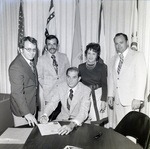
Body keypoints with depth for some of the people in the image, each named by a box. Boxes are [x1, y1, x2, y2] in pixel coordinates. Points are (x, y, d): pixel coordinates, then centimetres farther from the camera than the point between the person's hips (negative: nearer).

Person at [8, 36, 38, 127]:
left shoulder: (31, 61, 3)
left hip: (32, 107, 8)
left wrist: (35, 104, 11)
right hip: (22, 110, -8)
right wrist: (26, 113, -24)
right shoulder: (16, 67, -24)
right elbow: (17, 93, -25)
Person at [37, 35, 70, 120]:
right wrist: (46, 88, 0)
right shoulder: (41, 59, 1)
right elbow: (40, 78, 7)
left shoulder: (64, 57, 7)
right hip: (49, 94, -1)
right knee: (51, 118, -3)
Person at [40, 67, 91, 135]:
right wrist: (45, 115, -27)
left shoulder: (86, 90, -16)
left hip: (80, 121, -3)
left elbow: (83, 111, -28)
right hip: (62, 118, 3)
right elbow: (52, 103, -6)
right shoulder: (60, 87, -4)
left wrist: (72, 125, -45)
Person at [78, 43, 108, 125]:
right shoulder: (81, 67, 5)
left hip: (98, 97, -1)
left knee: (98, 123, -4)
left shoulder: (102, 67, 0)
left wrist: (103, 100, -7)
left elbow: (104, 84, 0)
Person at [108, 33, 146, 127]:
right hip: (117, 100, 5)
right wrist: (110, 95, 10)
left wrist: (138, 99, -15)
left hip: (131, 99, -5)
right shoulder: (114, 59, 16)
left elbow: (141, 77, -8)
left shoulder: (137, 55, -1)